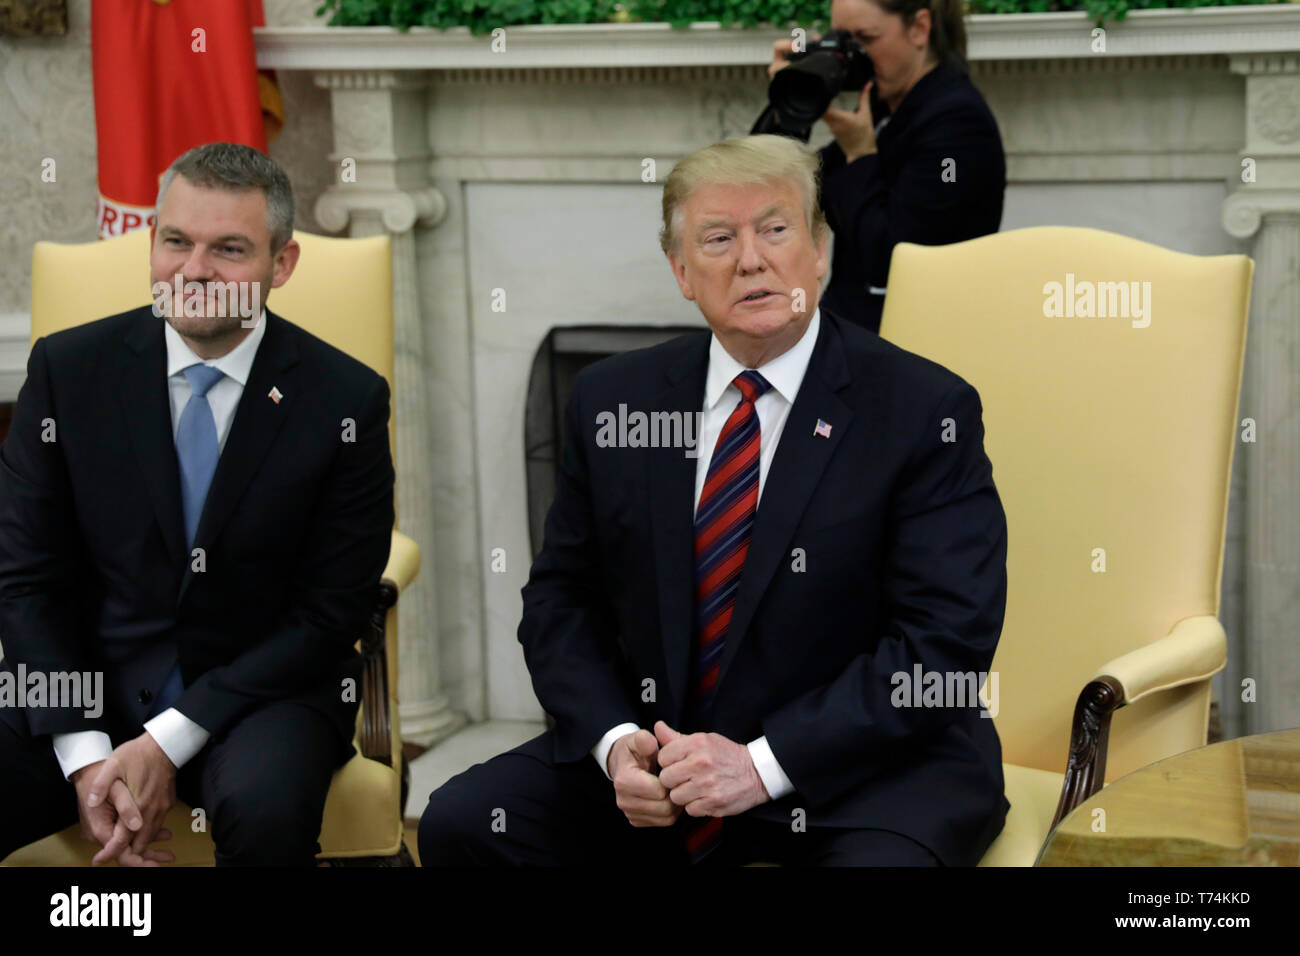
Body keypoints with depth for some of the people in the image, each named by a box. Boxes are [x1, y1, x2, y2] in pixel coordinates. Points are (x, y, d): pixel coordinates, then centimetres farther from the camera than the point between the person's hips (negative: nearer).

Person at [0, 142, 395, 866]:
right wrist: (85, 754, -14)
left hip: (264, 692, -1)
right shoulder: (67, 368, 0)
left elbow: (332, 613, -5)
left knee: (266, 809, -34)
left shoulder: (348, 400, -5)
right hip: (87, 682, 2)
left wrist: (167, 743, -14)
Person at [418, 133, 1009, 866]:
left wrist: (764, 763, -19)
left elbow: (946, 639, -12)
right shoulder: (613, 400, 6)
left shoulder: (926, 411, -7)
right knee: (462, 821, -15)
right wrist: (613, 740, -10)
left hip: (867, 771, -4)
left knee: (880, 856, -36)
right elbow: (561, 597, 11)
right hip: (658, 750, 4)